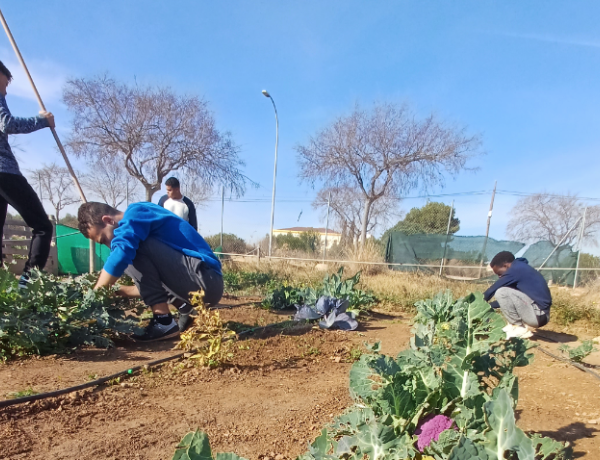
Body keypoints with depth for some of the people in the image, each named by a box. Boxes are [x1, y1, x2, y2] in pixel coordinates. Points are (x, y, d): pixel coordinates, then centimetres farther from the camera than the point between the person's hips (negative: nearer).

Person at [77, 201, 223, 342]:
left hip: (205, 280, -10)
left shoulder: (136, 214, -5)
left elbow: (120, 254, -24)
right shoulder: (136, 224, 22)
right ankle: (187, 310, 11)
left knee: (135, 247, -14)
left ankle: (164, 322, -12)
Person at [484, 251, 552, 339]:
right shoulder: (521, 268, 15)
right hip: (541, 316, 10)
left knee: (501, 292, -17)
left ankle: (520, 329, -5)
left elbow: (493, 289, -10)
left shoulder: (516, 269, -14)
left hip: (538, 315, -10)